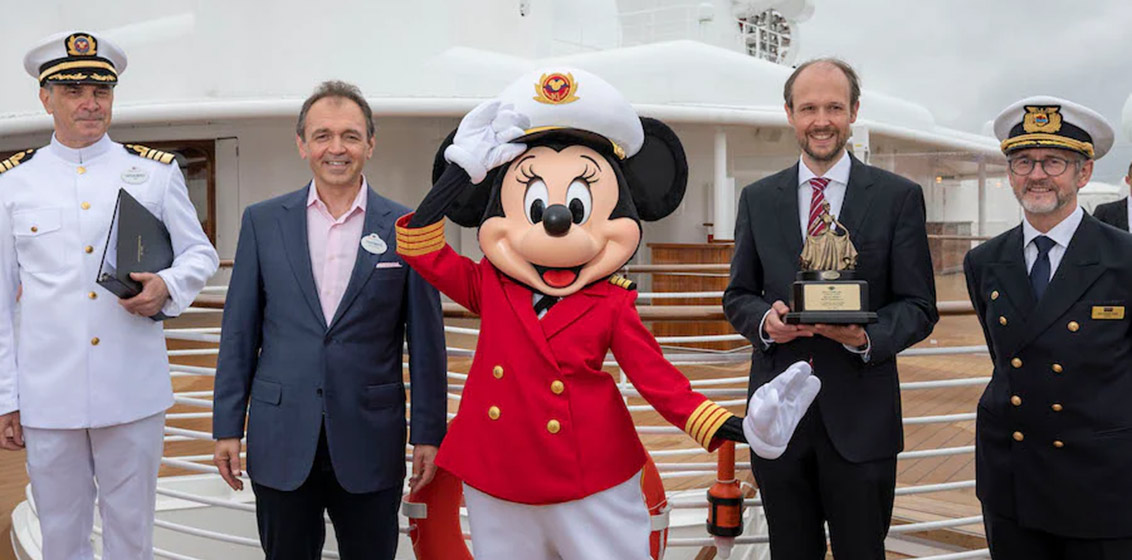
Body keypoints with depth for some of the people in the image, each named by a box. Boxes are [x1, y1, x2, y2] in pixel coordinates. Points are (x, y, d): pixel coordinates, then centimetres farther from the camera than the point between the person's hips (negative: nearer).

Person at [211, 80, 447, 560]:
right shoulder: (263, 222, 3)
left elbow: (426, 341, 1)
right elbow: (240, 331, 5)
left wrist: (429, 434, -1)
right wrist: (227, 426, 3)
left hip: (370, 443, -1)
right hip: (282, 441, 1)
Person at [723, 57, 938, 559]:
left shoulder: (899, 197, 0)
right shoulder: (757, 198, 8)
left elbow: (919, 307, -1)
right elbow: (737, 297, 11)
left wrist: (867, 336, -20)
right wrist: (764, 320, -12)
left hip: (861, 418, -2)